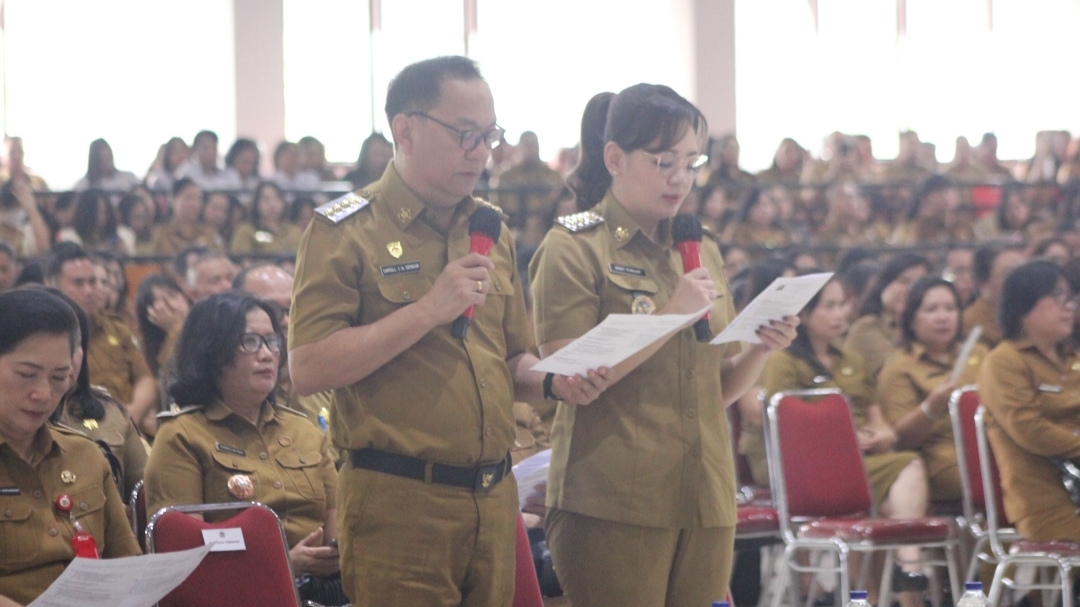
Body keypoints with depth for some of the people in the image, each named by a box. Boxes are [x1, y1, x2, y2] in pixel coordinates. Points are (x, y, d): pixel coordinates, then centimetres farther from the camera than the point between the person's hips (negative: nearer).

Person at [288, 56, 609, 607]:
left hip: (494, 500, 6)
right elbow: (308, 369, -15)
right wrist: (426, 311, -18)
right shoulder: (345, 231, -5)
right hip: (398, 505, -6)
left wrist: (551, 380, 1)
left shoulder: (490, 231, 15)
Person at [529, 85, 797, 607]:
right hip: (612, 503, -6)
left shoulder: (702, 251, 16)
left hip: (705, 502, 6)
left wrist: (760, 350, -2)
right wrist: (671, 315, -17)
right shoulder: (574, 248, -2)